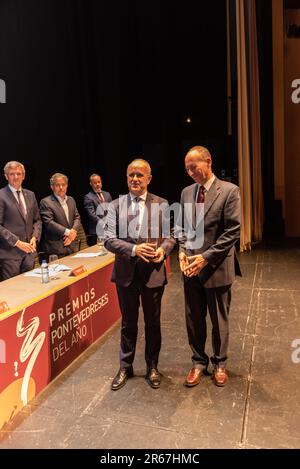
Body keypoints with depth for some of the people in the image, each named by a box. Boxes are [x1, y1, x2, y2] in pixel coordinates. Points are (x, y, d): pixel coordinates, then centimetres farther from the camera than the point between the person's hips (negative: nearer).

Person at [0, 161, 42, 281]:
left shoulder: (30, 195, 12)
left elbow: (37, 220, 16)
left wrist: (34, 237, -1)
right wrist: (17, 242, -15)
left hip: (29, 250, 6)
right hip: (10, 252, -5)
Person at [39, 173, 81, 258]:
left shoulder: (71, 200, 13)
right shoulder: (45, 202, -8)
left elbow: (77, 217, 11)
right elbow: (49, 223, -17)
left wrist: (73, 231, -9)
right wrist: (68, 232, -19)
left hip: (71, 246, 6)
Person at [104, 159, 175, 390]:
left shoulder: (161, 204, 1)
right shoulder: (116, 205, 1)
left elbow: (170, 235, 1)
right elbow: (109, 239, -6)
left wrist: (163, 249, -21)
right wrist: (134, 249, -21)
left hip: (153, 271, 0)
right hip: (126, 272, 1)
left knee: (153, 322, 14)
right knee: (128, 323, 16)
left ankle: (152, 367, 35)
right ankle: (125, 367, 35)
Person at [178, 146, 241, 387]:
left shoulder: (229, 191, -9)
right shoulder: (187, 192, 8)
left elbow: (233, 232, -13)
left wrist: (206, 257, -16)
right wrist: (182, 250, -3)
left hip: (217, 267, -4)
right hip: (191, 267, 5)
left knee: (219, 320, 12)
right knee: (194, 319, 13)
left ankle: (219, 363, 33)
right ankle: (199, 362, 32)